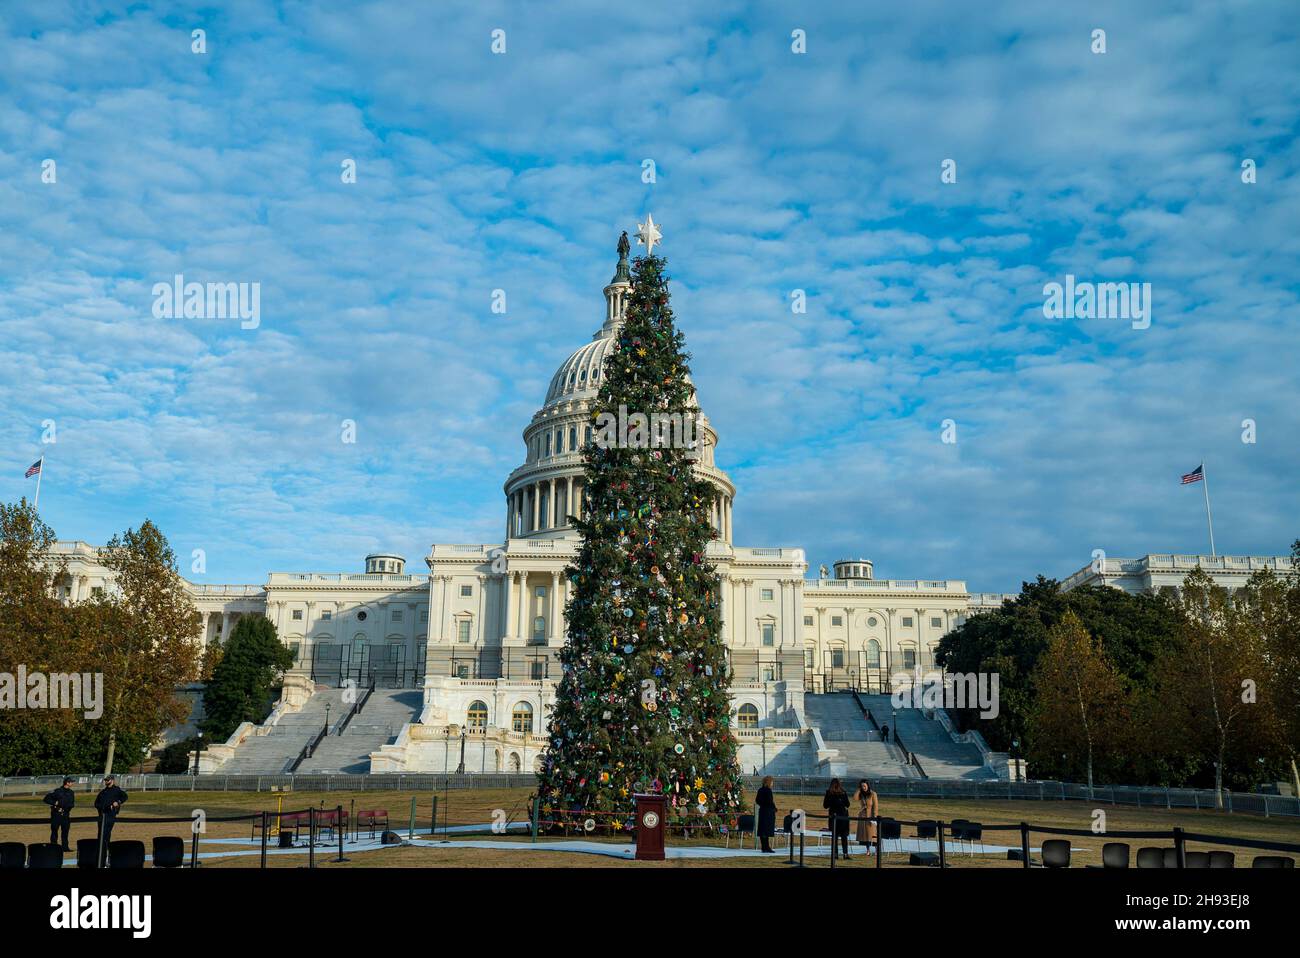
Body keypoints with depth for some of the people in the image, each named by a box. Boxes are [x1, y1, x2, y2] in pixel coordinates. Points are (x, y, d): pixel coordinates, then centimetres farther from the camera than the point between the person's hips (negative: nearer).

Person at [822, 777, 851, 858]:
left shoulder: (829, 793, -4)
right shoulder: (844, 793, -3)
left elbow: (825, 806, -1)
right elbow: (847, 805, 3)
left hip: (833, 816, 0)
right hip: (843, 816, 0)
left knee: (834, 836, 8)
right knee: (844, 836, 8)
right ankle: (845, 853, 1)